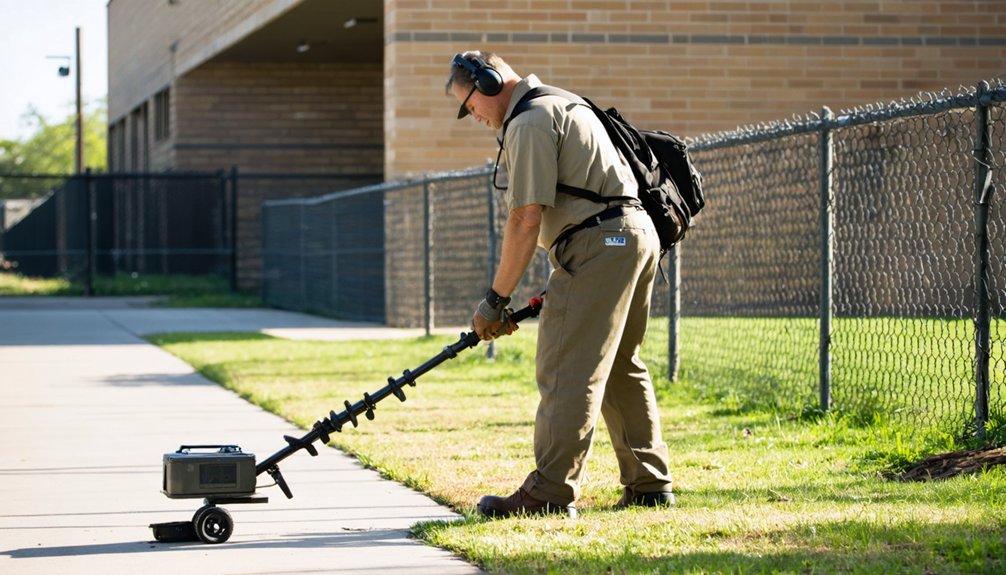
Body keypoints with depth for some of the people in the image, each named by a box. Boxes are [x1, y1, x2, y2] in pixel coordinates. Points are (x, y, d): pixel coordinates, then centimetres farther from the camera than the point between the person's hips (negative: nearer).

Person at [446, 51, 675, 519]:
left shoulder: (529, 123, -9)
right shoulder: (563, 107, 24)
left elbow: (526, 220, -15)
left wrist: (496, 299, -11)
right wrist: (561, 285, 25)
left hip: (598, 244, -10)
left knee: (567, 373, -10)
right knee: (621, 369, 16)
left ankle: (550, 493, -11)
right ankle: (649, 486, 20)